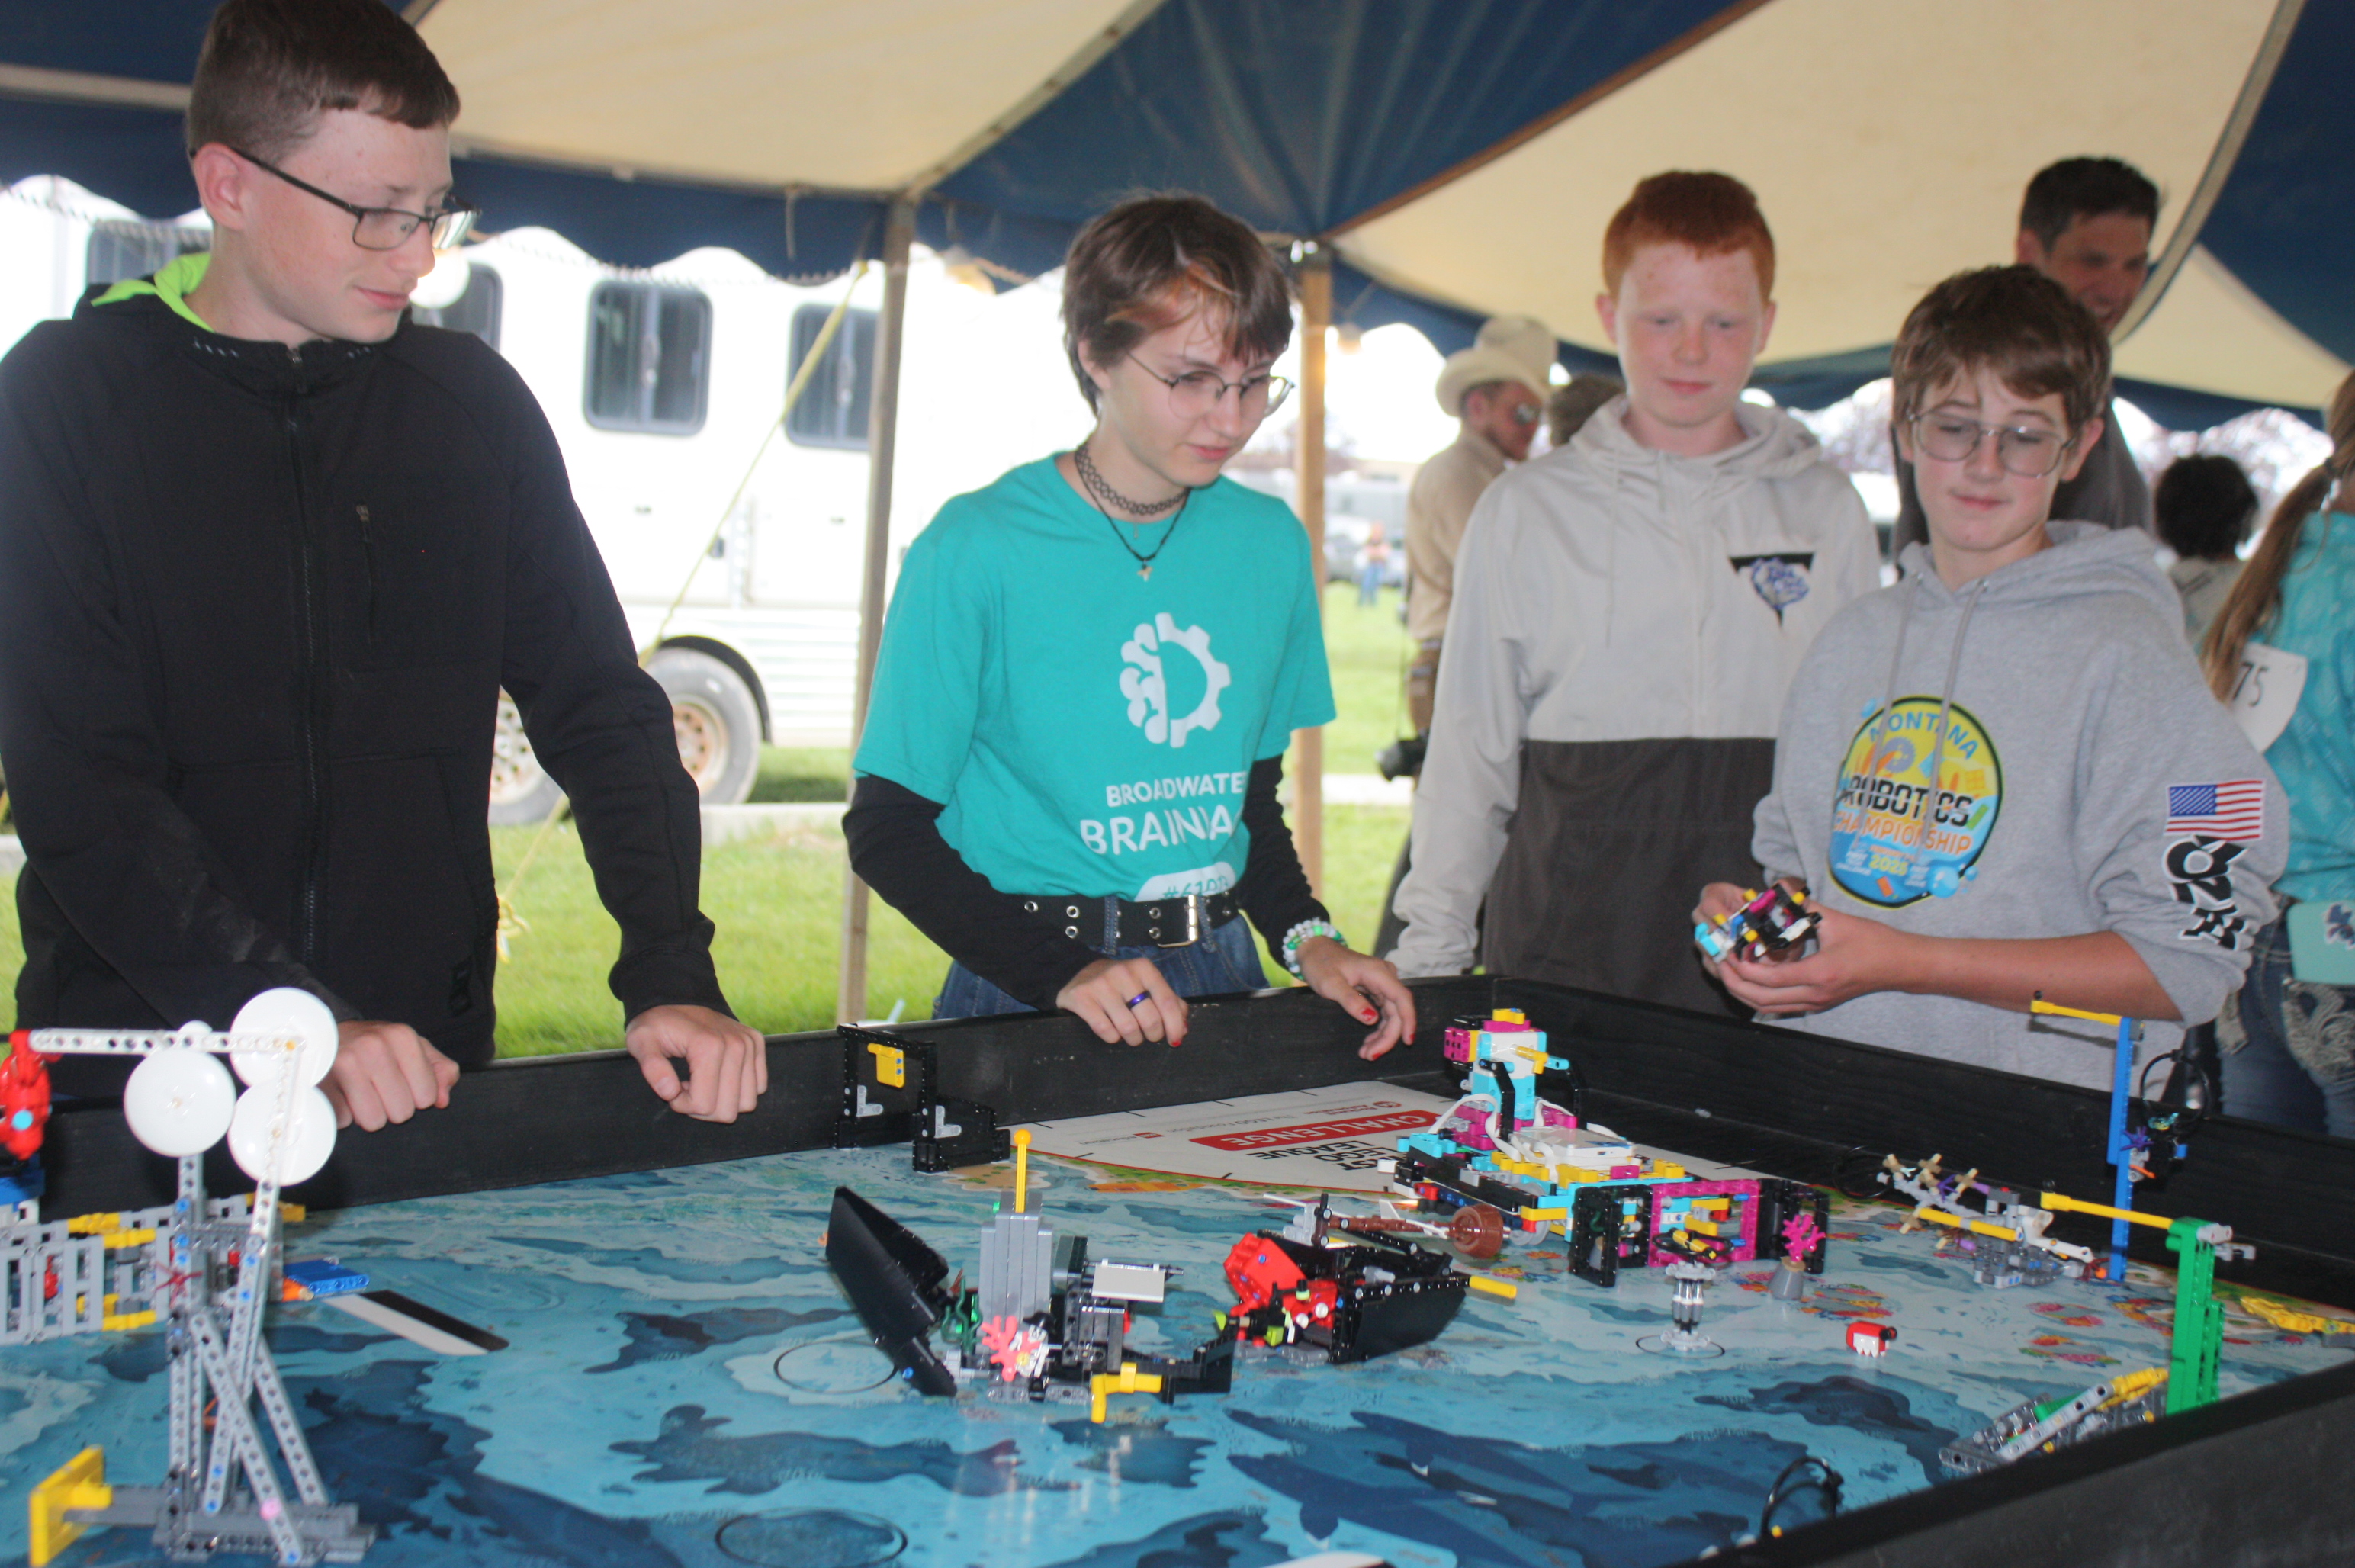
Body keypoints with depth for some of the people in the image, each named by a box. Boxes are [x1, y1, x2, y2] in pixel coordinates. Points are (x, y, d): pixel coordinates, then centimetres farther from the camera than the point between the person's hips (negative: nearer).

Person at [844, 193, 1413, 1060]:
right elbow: (887, 827, -7)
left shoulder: (1271, 543, 7)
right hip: (1030, 1002, -3)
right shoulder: (977, 549, -9)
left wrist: (1307, 939, -1)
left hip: (1220, 974, 4)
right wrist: (1065, 972, -17)